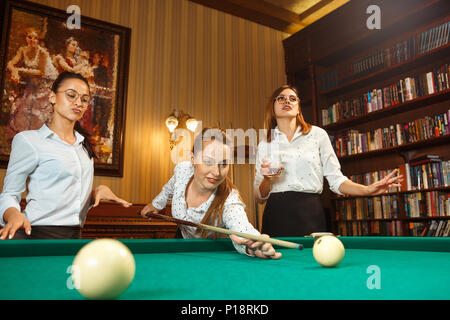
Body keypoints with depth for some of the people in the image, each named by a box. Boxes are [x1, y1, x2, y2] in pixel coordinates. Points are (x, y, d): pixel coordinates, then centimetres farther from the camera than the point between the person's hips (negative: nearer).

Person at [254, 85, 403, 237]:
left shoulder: (317, 134, 6)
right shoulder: (264, 145, 9)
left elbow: (336, 180, 5)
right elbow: (260, 197, 8)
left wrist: (367, 189, -10)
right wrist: (267, 179, -12)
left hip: (310, 215, 0)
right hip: (276, 217, 1)